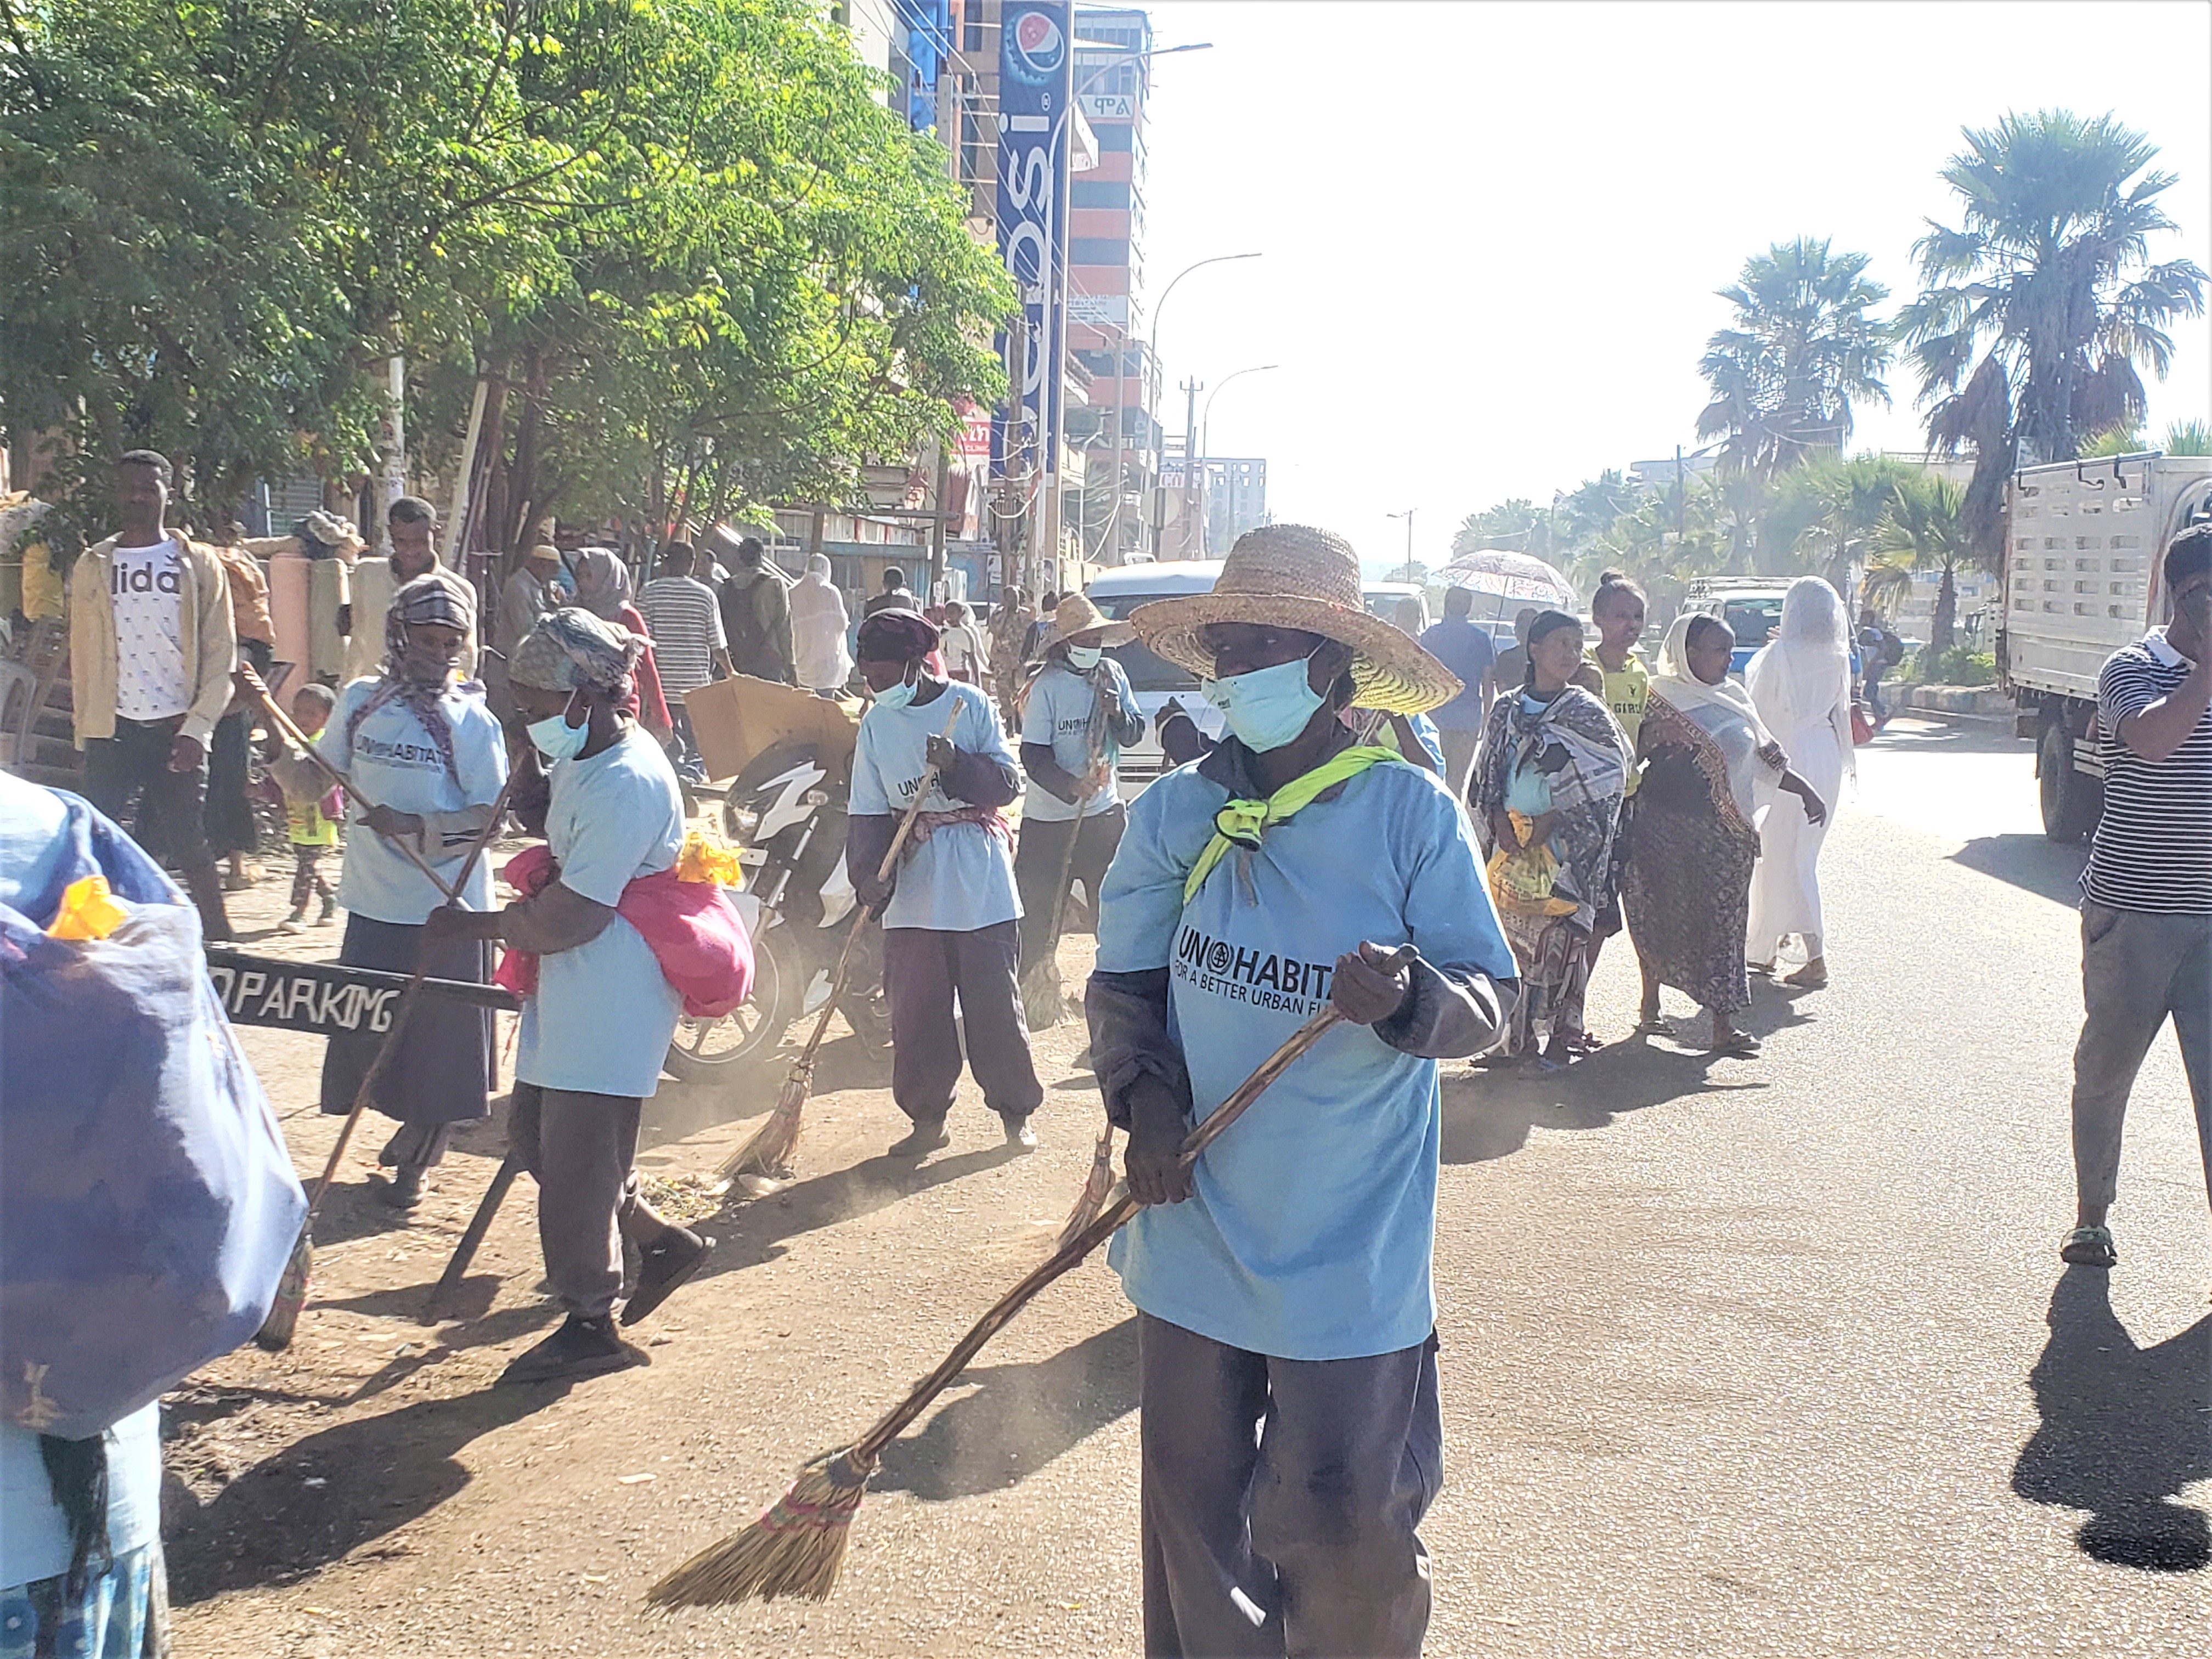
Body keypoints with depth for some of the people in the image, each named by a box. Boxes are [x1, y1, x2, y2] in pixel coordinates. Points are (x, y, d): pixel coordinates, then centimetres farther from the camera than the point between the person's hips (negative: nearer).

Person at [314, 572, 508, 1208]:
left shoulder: (472, 720, -8)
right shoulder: (360, 702, 4)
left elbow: (490, 816, -12)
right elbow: (317, 779, 12)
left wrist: (416, 826, -24)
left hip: (447, 909, -4)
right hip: (373, 901, 4)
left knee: (436, 1033, 5)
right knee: (366, 1026, 10)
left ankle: (415, 1161, 22)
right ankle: (409, 1132, 32)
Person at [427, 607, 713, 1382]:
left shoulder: (625, 781, -24)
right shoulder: (585, 759, 10)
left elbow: (572, 916, -24)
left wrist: (485, 925, -10)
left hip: (610, 1004, -11)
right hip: (569, 992, 11)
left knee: (575, 1159, -3)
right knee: (535, 1133, 17)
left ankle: (590, 1326, 11)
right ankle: (660, 1240, 29)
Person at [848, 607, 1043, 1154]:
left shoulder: (971, 704, -4)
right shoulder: (877, 723, 5)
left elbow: (1009, 783, -5)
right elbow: (869, 813, 2)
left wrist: (958, 764, -21)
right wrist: (867, 874, -13)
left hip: (981, 884, -3)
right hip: (914, 886, 3)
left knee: (995, 1002, 3)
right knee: (915, 1008, 5)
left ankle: (1016, 1112, 17)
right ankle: (927, 1117, 18)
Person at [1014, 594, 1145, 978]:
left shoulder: (1112, 674, 1)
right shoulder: (1048, 685, -13)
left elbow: (1135, 734, 7)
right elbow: (1033, 755, -16)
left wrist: (1117, 714, -15)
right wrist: (1071, 787, -31)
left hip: (1105, 812, 5)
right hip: (1049, 817, -5)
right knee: (1035, 908, 2)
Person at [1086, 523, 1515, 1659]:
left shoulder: (1412, 815, -8)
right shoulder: (1173, 815, 0)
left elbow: (1488, 1002, -7)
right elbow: (1123, 982, 7)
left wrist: (1411, 1000, -29)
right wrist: (1144, 1096, -10)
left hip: (1350, 1252, -3)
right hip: (1196, 1225, 3)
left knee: (1340, 1525, 2)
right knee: (1194, 1503, 14)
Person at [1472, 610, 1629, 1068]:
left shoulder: (1584, 712, -1)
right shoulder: (1507, 710, 9)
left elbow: (1610, 775, -6)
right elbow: (1486, 774, 11)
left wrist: (1552, 819, -12)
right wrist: (1499, 820, -5)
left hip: (1562, 846, -3)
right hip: (1511, 842, 3)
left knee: (1558, 939, -4)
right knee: (1511, 939, 5)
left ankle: (1560, 1036, 5)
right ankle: (1517, 1036, 14)